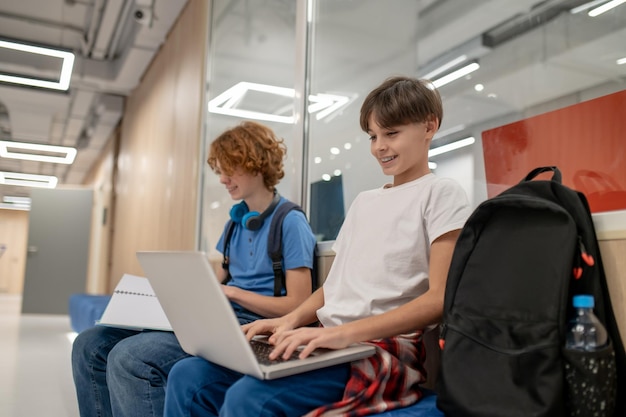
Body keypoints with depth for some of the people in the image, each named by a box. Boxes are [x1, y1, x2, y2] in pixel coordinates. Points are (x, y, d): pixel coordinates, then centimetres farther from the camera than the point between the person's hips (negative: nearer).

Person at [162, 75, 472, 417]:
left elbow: (440, 298, -11)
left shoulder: (441, 194, 0)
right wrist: (290, 320, 1)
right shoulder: (363, 201, 22)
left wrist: (347, 331, -21)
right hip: (331, 342, 7)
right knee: (190, 377, -9)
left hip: (389, 348, -7)